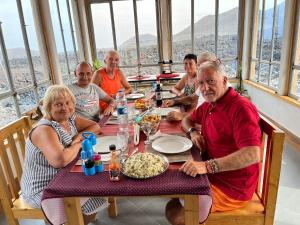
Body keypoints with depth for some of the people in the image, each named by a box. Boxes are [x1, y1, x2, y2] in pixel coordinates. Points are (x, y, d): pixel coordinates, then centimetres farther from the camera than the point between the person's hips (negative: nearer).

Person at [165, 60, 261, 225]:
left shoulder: (241, 108, -23)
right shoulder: (209, 105, 3)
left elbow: (252, 154, -34)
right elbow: (187, 120, 20)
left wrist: (207, 166, -42)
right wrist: (193, 132, -3)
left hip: (231, 188, -8)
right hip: (211, 175, 8)